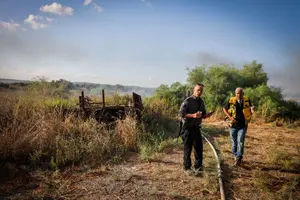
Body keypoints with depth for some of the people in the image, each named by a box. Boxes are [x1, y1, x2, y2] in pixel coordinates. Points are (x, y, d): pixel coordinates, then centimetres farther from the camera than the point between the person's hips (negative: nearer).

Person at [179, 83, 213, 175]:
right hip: (188, 128, -7)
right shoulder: (188, 101, -11)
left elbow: (203, 115, 19)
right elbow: (181, 113, -17)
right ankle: (187, 167, 16)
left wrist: (206, 115, -4)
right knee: (187, 148, 2)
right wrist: (193, 115, -27)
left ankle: (198, 166, 26)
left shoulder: (201, 102, 12)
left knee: (199, 147, 11)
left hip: (196, 128, 7)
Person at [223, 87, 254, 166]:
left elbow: (250, 108, 17)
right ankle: (236, 156, 32)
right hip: (233, 125, 0)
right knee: (234, 142, 11)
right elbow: (224, 109, 4)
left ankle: (238, 158, -2)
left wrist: (251, 110, -5)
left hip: (243, 125, 0)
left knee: (240, 141, -9)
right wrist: (230, 117, -7)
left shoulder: (247, 100, -4)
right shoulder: (231, 101, -10)